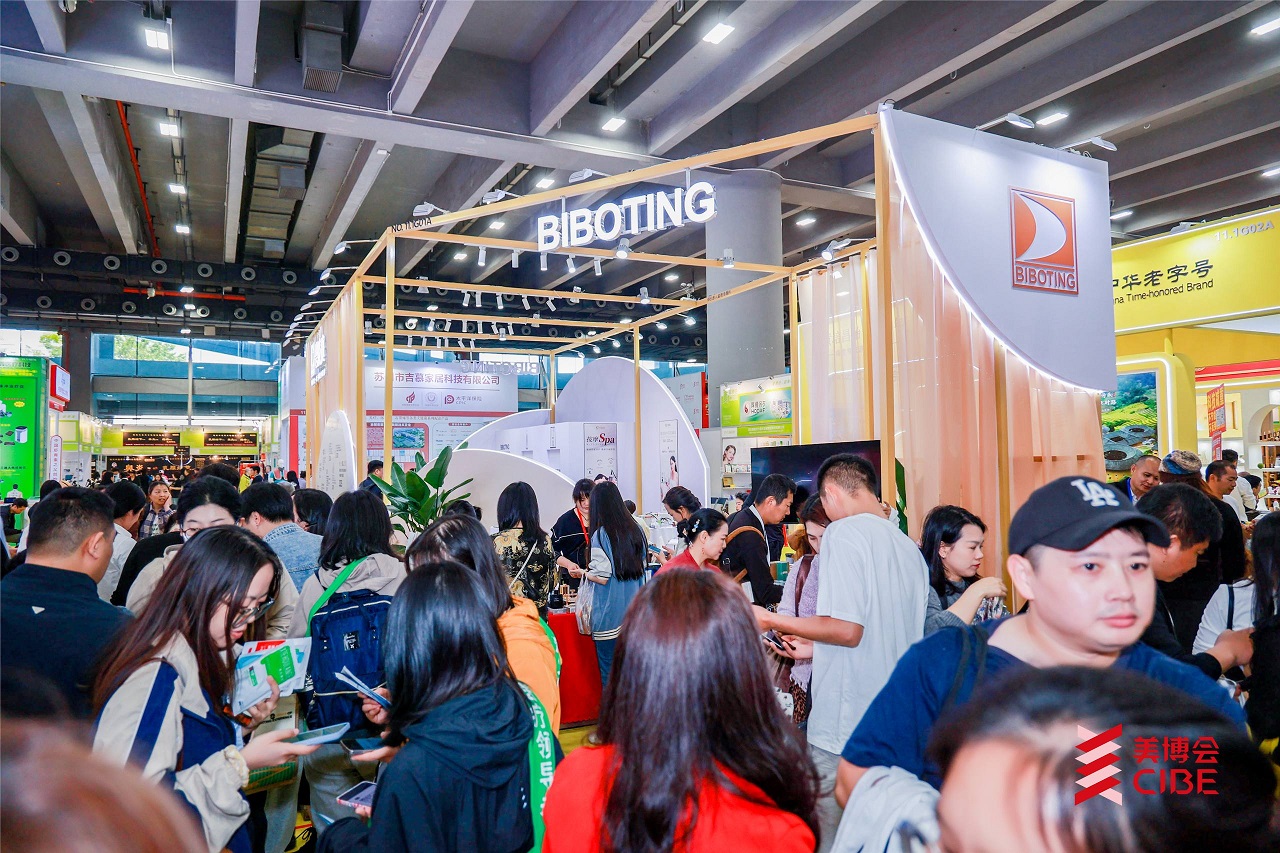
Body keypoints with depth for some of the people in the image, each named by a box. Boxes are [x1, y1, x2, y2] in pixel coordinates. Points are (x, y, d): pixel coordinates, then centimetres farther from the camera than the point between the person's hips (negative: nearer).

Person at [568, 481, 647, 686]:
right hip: (634, 612, 6)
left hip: (610, 614, -6)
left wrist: (581, 573, 2)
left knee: (609, 670, 6)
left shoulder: (600, 535, -13)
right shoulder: (636, 530, 4)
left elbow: (602, 578, -15)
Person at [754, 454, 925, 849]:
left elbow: (847, 629, -22)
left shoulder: (844, 532, -13)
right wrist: (811, 648, 26)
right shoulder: (910, 548, 11)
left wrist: (773, 620, -10)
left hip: (845, 728, -8)